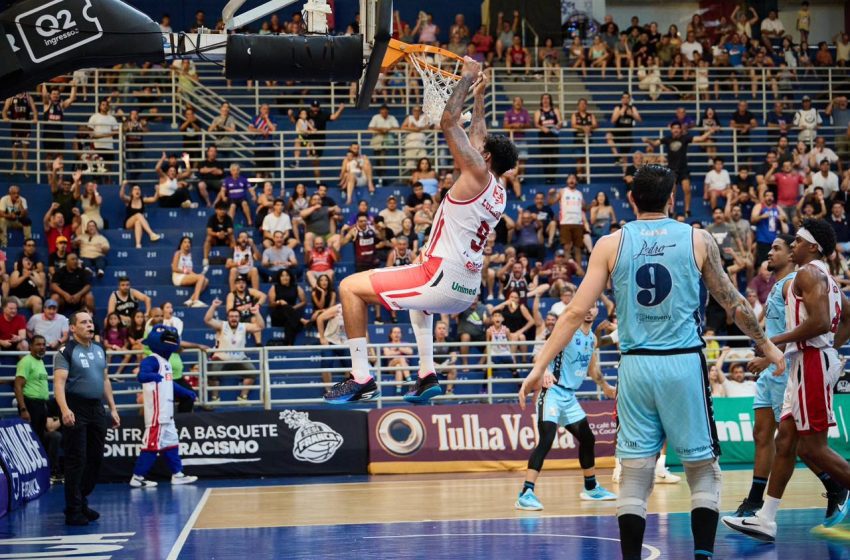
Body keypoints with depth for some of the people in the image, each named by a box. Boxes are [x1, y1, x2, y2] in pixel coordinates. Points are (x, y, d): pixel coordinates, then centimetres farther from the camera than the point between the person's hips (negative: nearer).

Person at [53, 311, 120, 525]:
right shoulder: (66, 352, -9)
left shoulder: (99, 350, 13)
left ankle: (82, 502, 24)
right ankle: (73, 511, -1)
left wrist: (113, 408, 17)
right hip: (76, 411, -7)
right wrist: (64, 409, -34)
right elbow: (59, 382, -20)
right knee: (76, 461, -6)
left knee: (95, 458, 10)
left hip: (97, 409, 7)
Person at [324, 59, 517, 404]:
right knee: (421, 292, 44)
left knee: (351, 287, -2)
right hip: (467, 290, 9)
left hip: (442, 282, -9)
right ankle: (428, 376, 32)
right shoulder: (497, 193, 14)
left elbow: (449, 122, -10)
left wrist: (468, 78, 1)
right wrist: (479, 95, 38)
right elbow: (478, 136, 30)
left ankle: (361, 378, -7)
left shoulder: (477, 175, -10)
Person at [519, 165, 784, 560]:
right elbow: (733, 304, 11)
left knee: (634, 475, 6)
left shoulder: (611, 244, 3)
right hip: (684, 364, -1)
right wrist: (767, 346, 26)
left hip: (636, 366, 1)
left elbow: (576, 312, -3)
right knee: (702, 468, 10)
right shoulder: (698, 240, 3)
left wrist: (540, 366, 0)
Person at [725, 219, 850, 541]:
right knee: (785, 442, 9)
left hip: (812, 362, -10)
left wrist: (776, 342, -17)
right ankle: (765, 520, 10)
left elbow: (820, 322, -24)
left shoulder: (808, 273, -12)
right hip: (807, 363, 10)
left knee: (811, 448, -7)